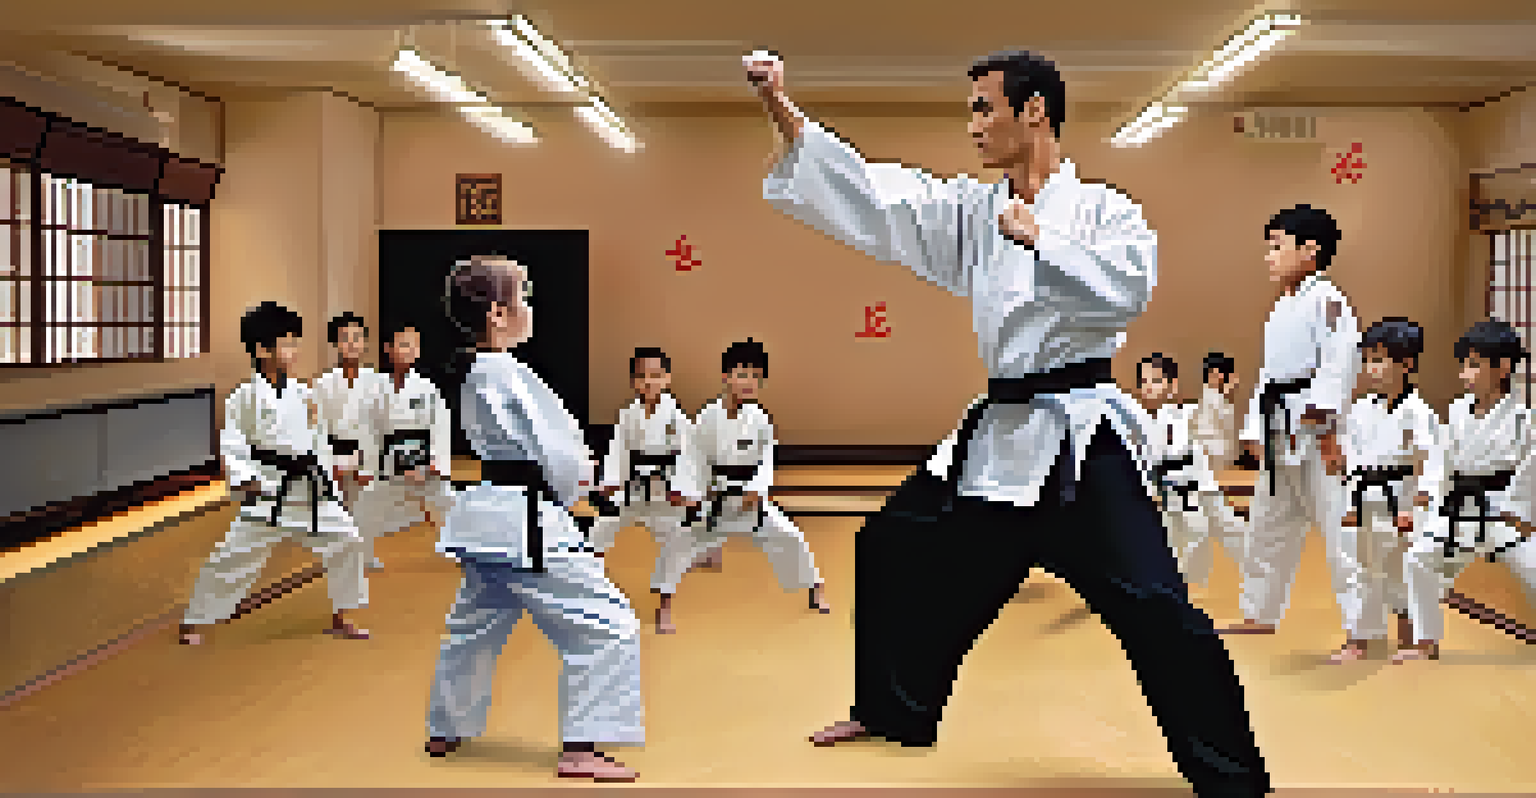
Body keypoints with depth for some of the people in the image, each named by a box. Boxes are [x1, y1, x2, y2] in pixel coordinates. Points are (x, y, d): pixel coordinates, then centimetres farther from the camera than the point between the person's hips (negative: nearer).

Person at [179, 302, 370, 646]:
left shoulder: (301, 392, 8)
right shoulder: (247, 395, -9)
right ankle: (193, 622, 15)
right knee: (236, 556, -3)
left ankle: (341, 618, 23)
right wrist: (245, 480, -20)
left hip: (309, 488, 6)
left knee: (345, 542, 7)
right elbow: (230, 443, -10)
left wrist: (325, 473, 8)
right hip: (269, 491, -6)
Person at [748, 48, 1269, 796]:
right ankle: (891, 709, 35)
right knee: (895, 549, 15)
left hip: (1080, 438, -6)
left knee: (1153, 606, -15)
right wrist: (782, 108, -2)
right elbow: (871, 194, 3)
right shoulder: (975, 212, 10)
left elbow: (1127, 290, -22)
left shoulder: (1104, 209, -4)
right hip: (996, 435, 7)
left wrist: (1040, 239, -17)